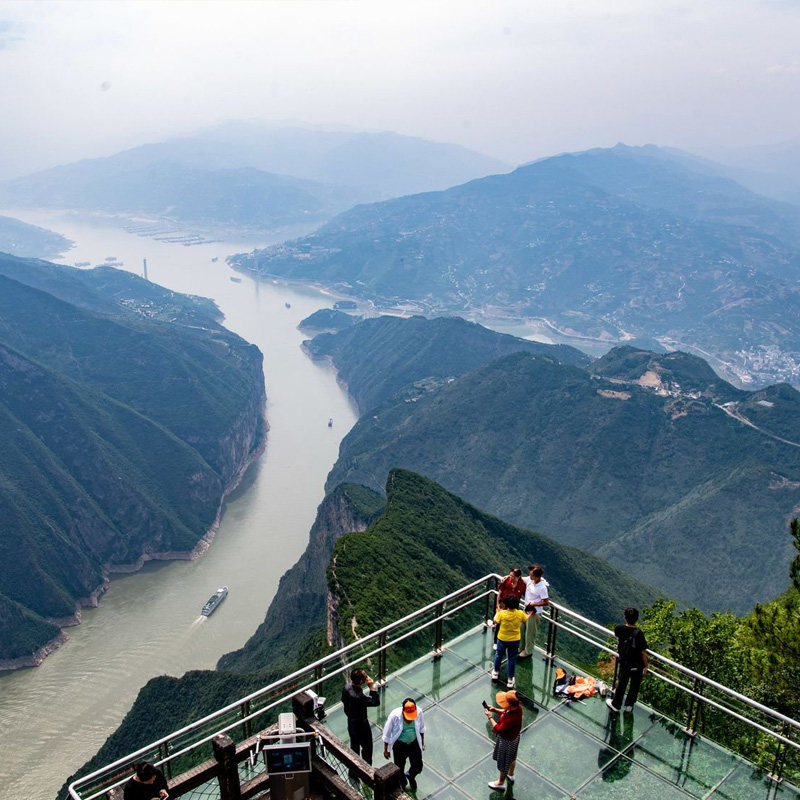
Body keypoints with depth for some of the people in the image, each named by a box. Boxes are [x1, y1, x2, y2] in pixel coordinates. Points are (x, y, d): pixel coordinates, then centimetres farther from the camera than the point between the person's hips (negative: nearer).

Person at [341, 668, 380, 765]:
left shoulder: (347, 687, -16)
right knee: (367, 747, 18)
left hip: (351, 722, 8)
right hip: (361, 725, -8)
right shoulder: (359, 697, -40)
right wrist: (372, 687, -32)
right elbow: (376, 702, -29)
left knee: (354, 746, 28)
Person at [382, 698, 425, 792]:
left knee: (418, 767, 14)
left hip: (414, 743, 2)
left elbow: (421, 728, -1)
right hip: (399, 745, -2)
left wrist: (422, 742, 11)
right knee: (400, 768, 17)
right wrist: (386, 750, -5)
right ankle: (402, 782, 50)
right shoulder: (395, 716, -32)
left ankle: (410, 776, 50)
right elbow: (387, 733, -15)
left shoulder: (419, 712, -24)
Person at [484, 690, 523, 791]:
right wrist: (494, 710, -11)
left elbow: (498, 729, -31)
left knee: (503, 762, 19)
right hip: (514, 737, 8)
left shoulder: (512, 719, -45)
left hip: (507, 741, -8)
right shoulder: (517, 706, -21)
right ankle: (511, 775, 59)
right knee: (512, 757, 33)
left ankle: (501, 783, 44)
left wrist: (489, 717, -23)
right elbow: (506, 712, 1)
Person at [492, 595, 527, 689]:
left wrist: (498, 612, 4)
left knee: (499, 655, 25)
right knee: (512, 659, 16)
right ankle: (510, 679, 24)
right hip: (515, 640, 1)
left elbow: (496, 621, -9)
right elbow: (525, 620, 0)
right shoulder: (520, 614, -20)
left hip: (502, 639, -1)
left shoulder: (502, 613, -26)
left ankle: (495, 672, 44)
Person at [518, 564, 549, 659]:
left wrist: (532, 604, -21)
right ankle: (522, 647, 41)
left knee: (530, 633, 10)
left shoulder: (542, 587, -27)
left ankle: (528, 651, 30)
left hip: (534, 613, -7)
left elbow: (546, 602, -21)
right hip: (526, 610, 7)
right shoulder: (529, 580, -10)